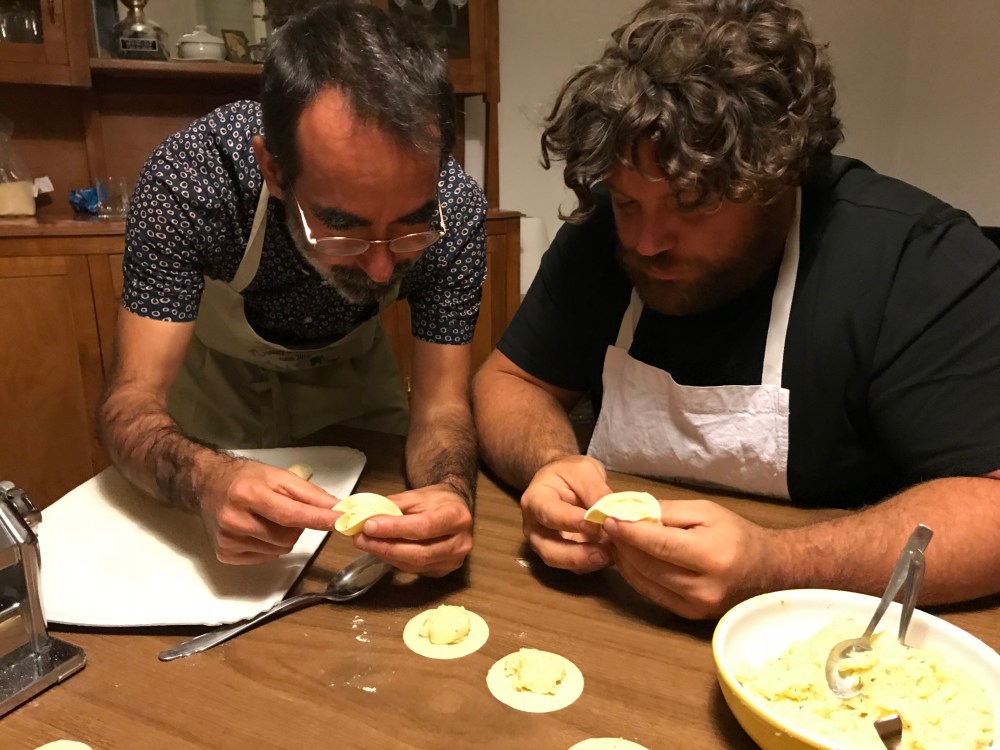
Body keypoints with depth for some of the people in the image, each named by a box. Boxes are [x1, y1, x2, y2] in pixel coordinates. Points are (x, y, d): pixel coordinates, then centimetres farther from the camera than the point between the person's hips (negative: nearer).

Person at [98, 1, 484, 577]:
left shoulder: (455, 210, -31)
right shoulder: (189, 176, -34)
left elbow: (441, 402, -25)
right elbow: (133, 404, -32)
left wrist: (450, 490, -47)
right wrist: (206, 480, -53)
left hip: (352, 369, 1)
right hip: (221, 377, 0)